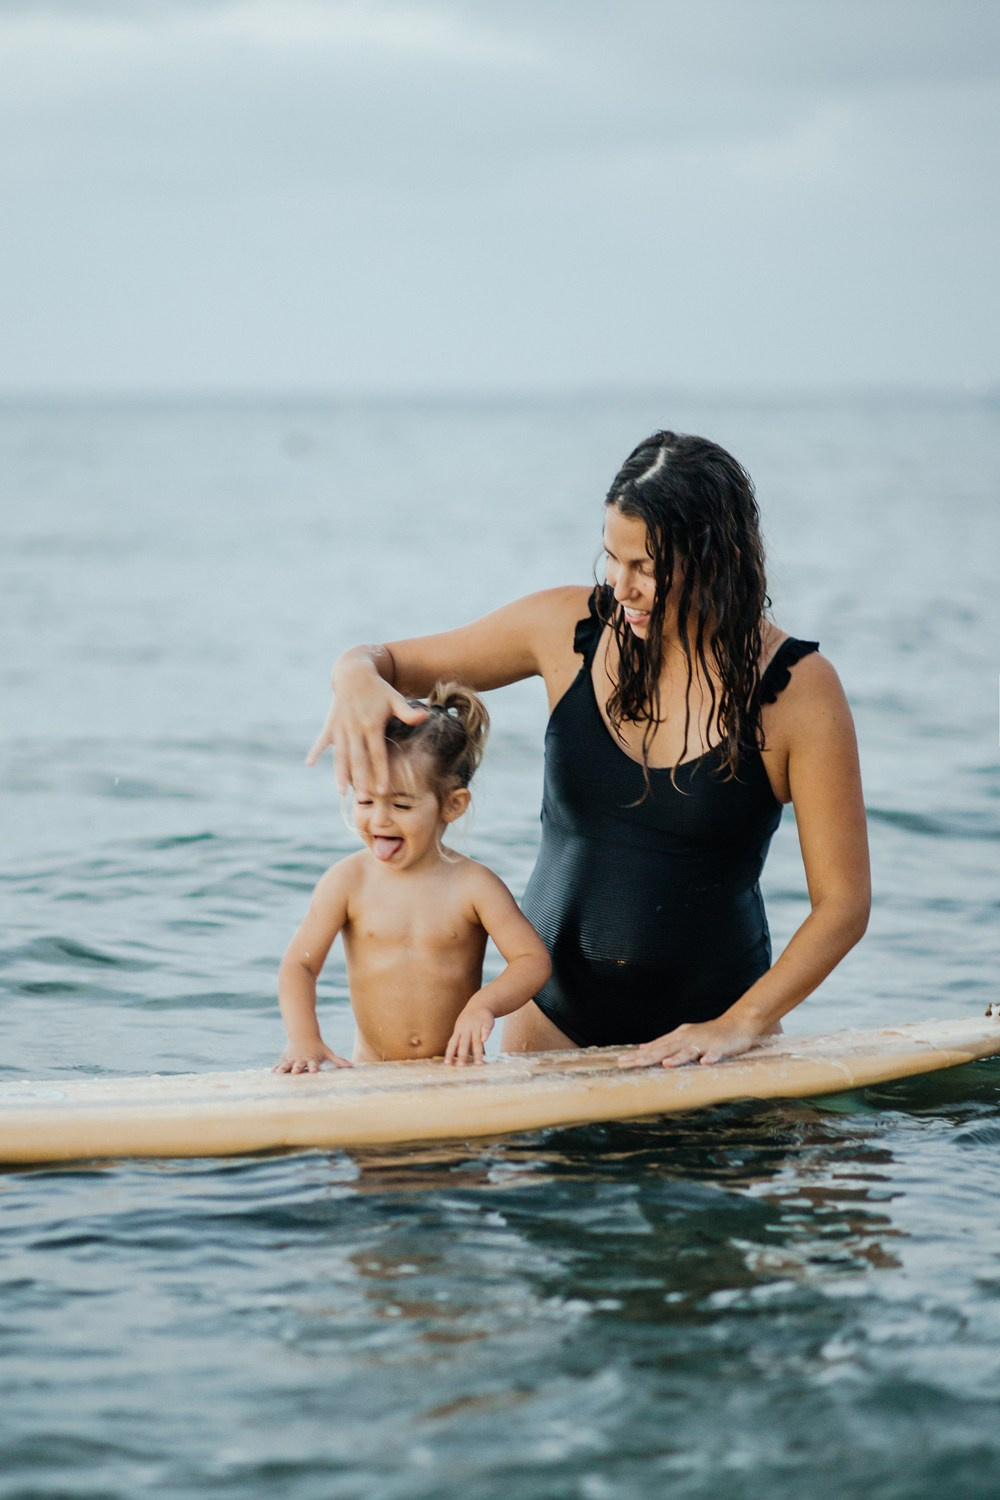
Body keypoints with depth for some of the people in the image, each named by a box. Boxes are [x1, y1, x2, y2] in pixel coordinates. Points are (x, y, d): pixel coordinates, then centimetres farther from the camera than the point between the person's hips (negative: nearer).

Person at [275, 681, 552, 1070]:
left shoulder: (473, 885, -3)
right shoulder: (348, 882, -1)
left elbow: (534, 960, -4)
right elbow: (299, 965, -1)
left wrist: (484, 1004, -22)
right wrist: (304, 1040, -17)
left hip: (457, 1070, 0)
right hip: (373, 1071, 0)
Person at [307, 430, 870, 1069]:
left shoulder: (796, 688, -13)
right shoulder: (570, 628, -5)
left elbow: (843, 903, -11)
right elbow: (386, 659, 5)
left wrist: (739, 1026, -21)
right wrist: (359, 680, -20)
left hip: (708, 1011, -2)